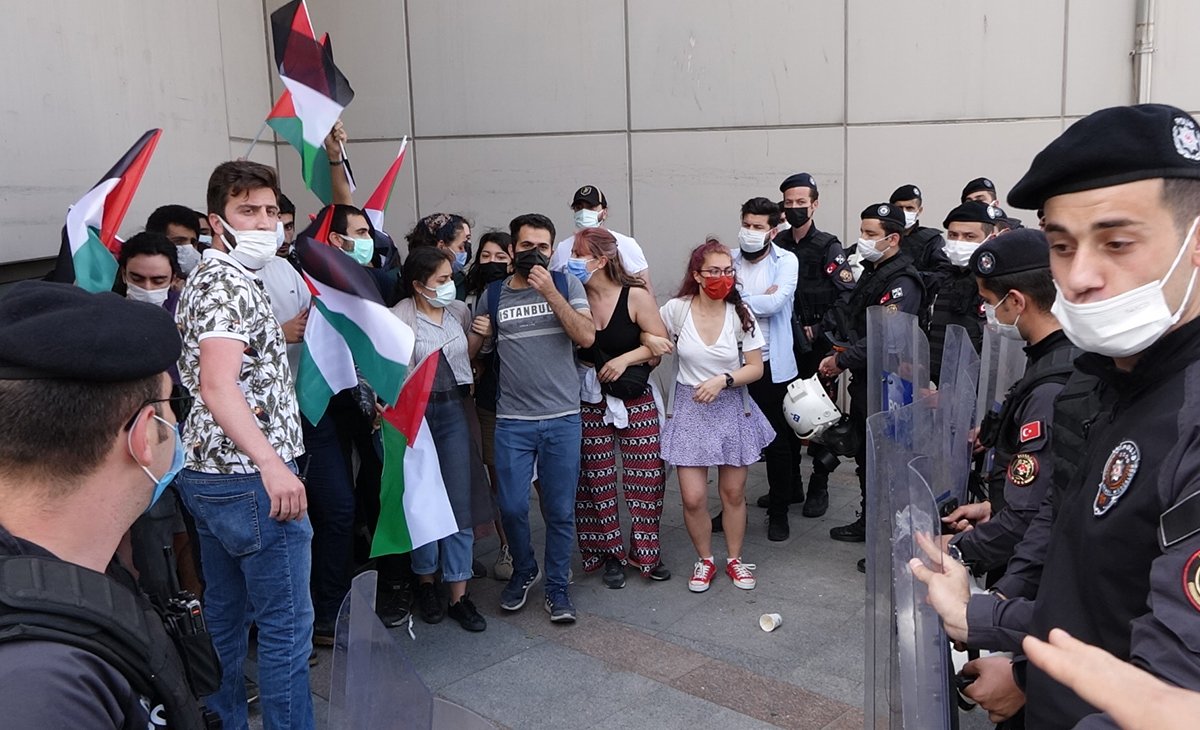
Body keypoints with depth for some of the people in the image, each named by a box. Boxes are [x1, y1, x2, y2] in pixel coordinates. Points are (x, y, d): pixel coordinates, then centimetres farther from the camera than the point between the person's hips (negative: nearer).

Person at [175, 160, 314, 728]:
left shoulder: (202, 280, 15)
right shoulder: (231, 283, -16)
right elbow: (217, 386, -30)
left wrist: (282, 331, 26)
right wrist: (272, 464, -40)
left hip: (206, 473, 10)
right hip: (251, 479, -10)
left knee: (225, 617, 19)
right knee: (286, 626, 0)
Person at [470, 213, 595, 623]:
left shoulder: (566, 285, 2)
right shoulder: (493, 295, 6)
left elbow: (587, 337, -11)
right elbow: (473, 346, 14)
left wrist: (550, 292, -15)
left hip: (563, 419, -1)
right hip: (513, 421, 1)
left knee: (560, 510, 6)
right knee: (512, 507, 3)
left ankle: (557, 586, 24)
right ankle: (524, 570, 31)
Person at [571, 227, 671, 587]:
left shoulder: (635, 296, -9)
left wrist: (625, 359, -16)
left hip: (635, 399, -1)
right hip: (589, 400, 1)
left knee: (646, 476, 3)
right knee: (597, 479, 7)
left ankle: (645, 552, 21)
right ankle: (611, 554, 23)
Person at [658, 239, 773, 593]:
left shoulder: (740, 313, -7)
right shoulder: (676, 309, -9)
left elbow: (755, 368, -3)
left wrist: (723, 380, -18)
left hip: (731, 408, 1)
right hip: (689, 409, -1)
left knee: (733, 492, 10)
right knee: (693, 497, -3)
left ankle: (734, 559, 33)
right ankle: (704, 560, 23)